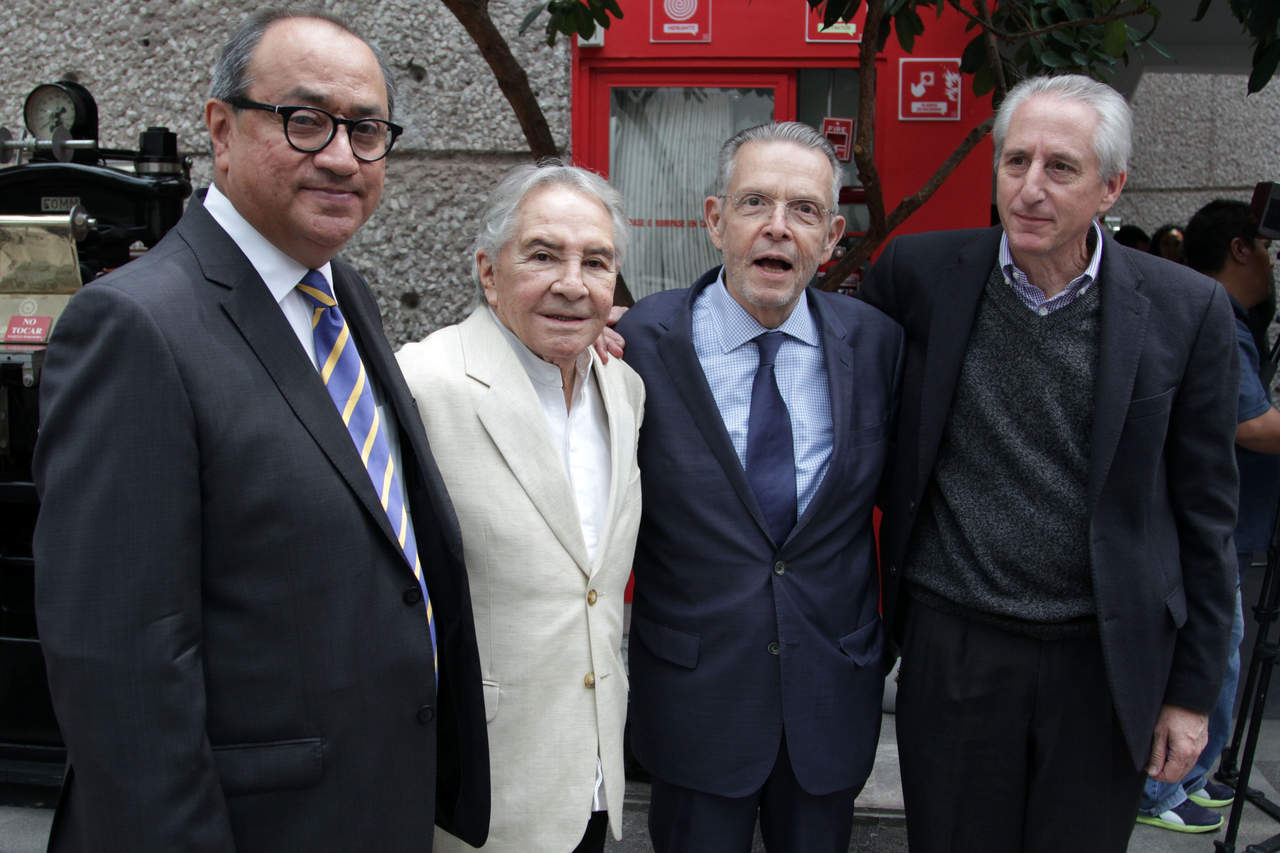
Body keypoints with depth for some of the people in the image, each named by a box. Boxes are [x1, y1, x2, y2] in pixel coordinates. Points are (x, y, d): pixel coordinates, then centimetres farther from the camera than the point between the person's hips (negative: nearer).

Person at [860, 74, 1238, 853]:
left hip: (1108, 660, 0)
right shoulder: (921, 273, -5)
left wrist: (1193, 690, 2)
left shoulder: (1185, 310, -6)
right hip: (951, 645, 1)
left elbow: (1205, 514, 0)